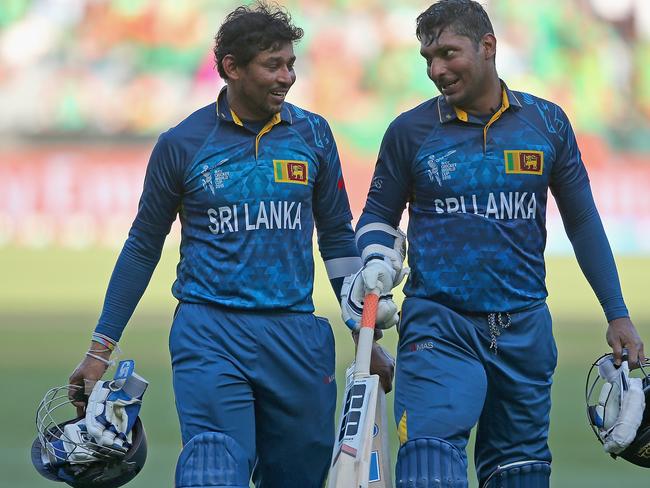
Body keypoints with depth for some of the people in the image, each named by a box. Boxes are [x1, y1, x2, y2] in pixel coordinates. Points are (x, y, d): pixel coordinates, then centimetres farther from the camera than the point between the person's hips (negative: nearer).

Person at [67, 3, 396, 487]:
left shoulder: (312, 134, 7)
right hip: (210, 334, -3)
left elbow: (338, 238, 16)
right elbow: (143, 247, 9)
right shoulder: (182, 144, 0)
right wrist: (101, 348, 8)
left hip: (296, 337, 3)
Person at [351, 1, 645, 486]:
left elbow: (583, 222, 11)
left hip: (523, 330, 3)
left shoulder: (546, 122, 4)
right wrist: (378, 261, -11)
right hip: (440, 327, -2)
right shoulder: (410, 131, 0)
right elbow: (379, 214, 11)